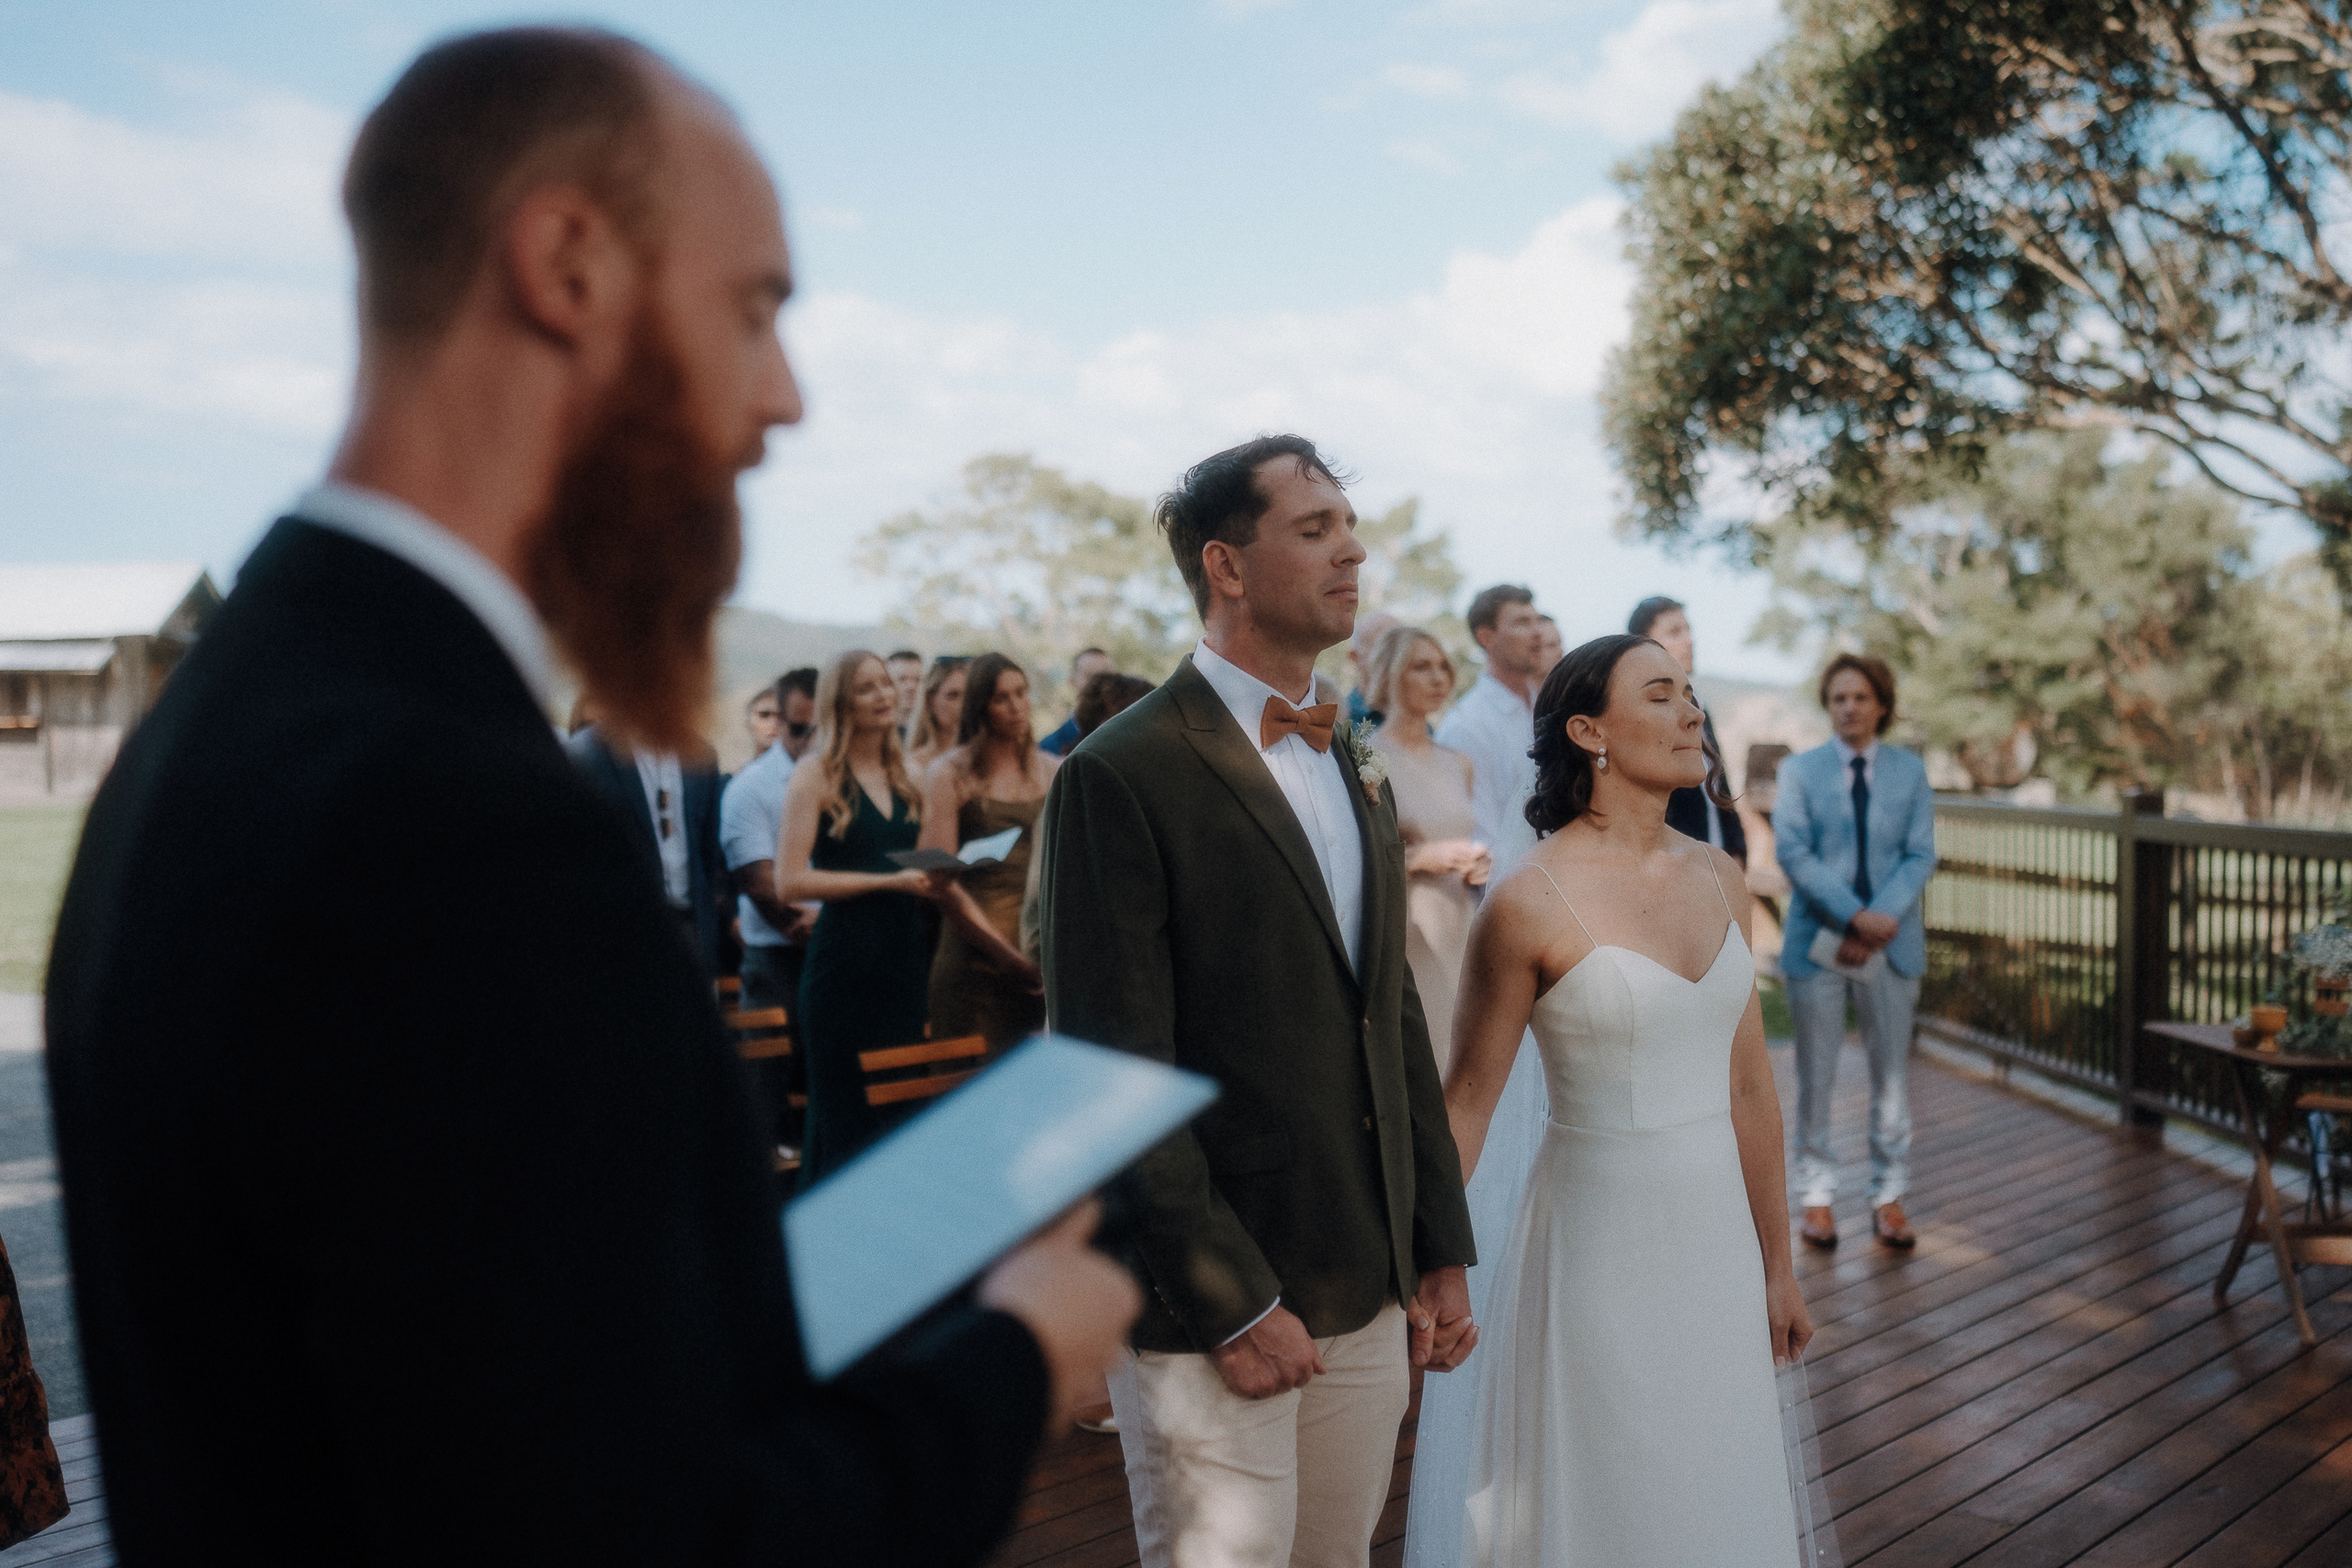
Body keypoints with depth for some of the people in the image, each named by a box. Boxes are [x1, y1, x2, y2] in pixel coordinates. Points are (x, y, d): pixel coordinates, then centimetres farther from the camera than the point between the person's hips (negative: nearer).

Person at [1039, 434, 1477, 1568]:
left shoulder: (1357, 776, 13)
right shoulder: (1122, 777, -13)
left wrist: (1440, 1252, 11)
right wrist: (1230, 1302, -15)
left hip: (1370, 1296, 7)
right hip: (1211, 1308, -7)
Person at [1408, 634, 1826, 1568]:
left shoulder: (1718, 877, 2)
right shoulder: (1529, 904, -15)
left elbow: (1747, 1081, 8)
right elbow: (1466, 1103, -8)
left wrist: (1775, 1262, 12)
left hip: (1716, 1237, 6)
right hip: (1601, 1244, -5)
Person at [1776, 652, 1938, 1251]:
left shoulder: (1910, 770, 7)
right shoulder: (1800, 769, 3)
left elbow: (1921, 855, 0)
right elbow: (1792, 851, -8)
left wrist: (1881, 920, -15)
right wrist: (1854, 916, -18)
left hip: (1892, 943, 2)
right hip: (1819, 940, -1)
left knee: (1892, 1073, 8)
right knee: (1815, 1075, 5)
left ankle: (1889, 1195, 20)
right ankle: (1817, 1192, 17)